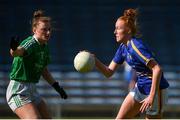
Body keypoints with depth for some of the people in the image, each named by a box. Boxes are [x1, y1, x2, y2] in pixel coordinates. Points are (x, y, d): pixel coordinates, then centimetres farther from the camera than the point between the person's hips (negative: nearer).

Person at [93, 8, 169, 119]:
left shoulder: (136, 46, -24)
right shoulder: (123, 47, 5)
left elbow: (157, 69, -30)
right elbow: (109, 72, 8)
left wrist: (151, 97, -31)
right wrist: (95, 60, -10)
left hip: (154, 89, -10)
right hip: (140, 88, 10)